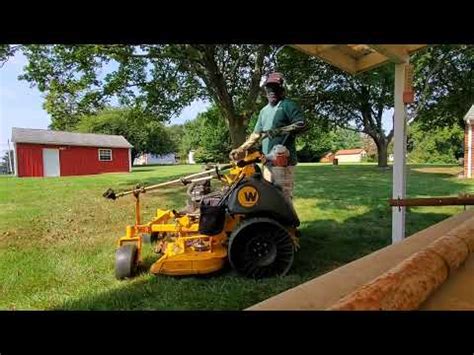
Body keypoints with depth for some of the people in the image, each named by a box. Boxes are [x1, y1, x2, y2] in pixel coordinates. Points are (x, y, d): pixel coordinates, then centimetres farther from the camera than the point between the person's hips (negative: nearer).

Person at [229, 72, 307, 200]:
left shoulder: (288, 105, 1)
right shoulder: (264, 110, 24)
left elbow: (302, 124, -11)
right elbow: (256, 134, 25)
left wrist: (279, 130, -21)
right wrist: (241, 149, 15)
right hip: (267, 161, 8)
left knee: (283, 196, -11)